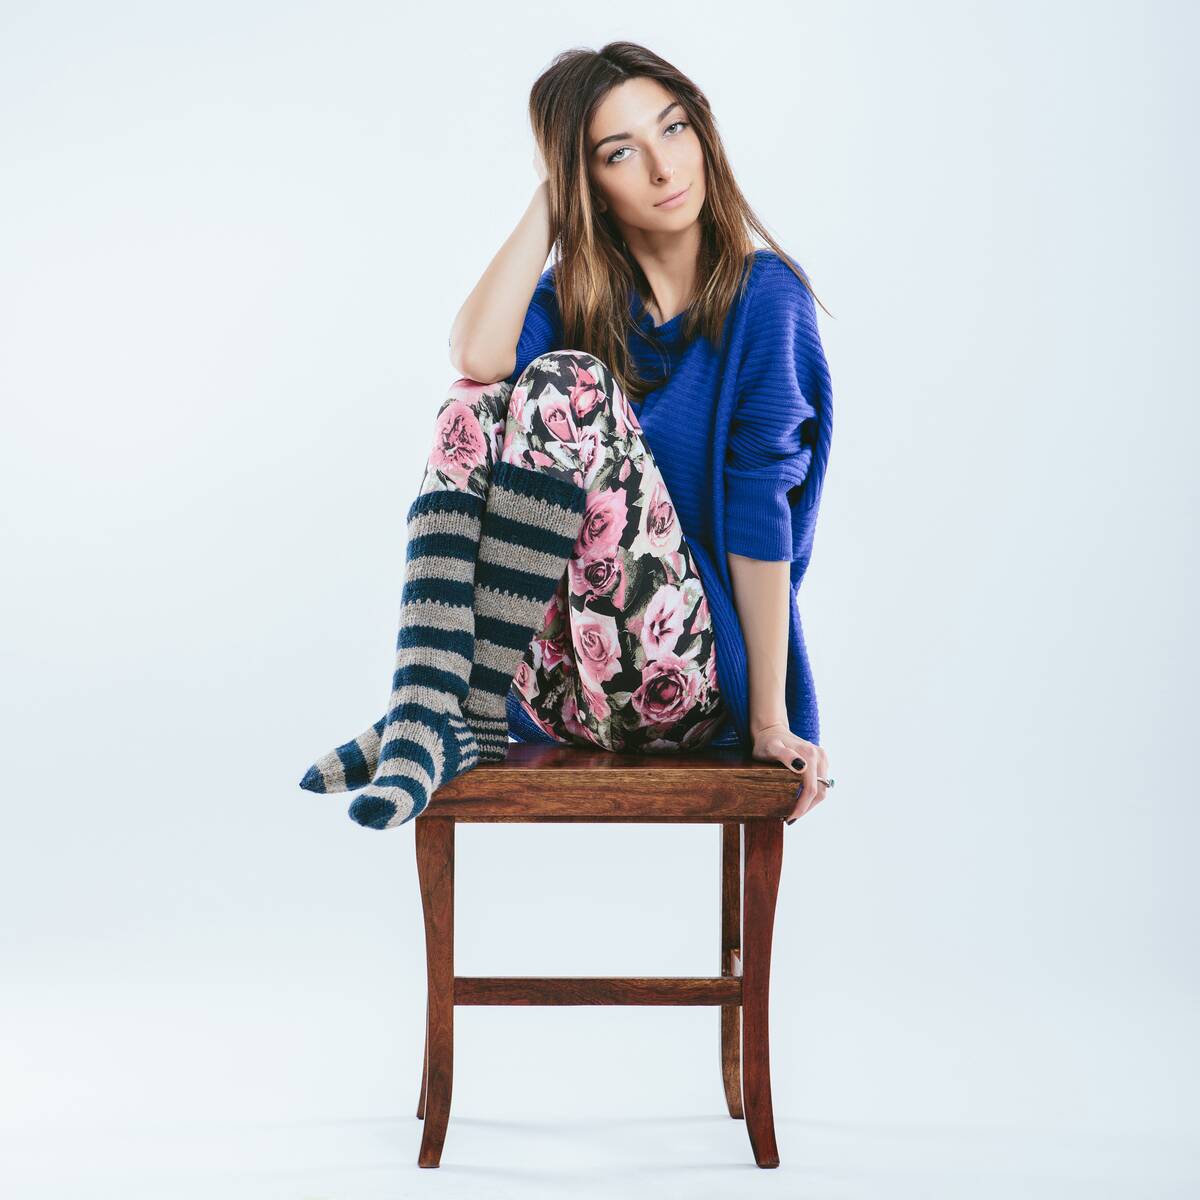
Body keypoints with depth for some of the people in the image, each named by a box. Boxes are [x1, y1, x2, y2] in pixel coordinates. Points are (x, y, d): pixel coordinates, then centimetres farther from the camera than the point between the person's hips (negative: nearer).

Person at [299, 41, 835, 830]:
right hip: (563, 678, 5)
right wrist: (549, 199, -4)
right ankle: (429, 712, -29)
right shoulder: (581, 292, 10)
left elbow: (761, 509, -11)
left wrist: (770, 719, -13)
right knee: (474, 408, -16)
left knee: (566, 384, -23)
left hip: (687, 670, -5)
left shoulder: (763, 295, -3)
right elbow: (478, 355, -13)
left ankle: (470, 718, -25)